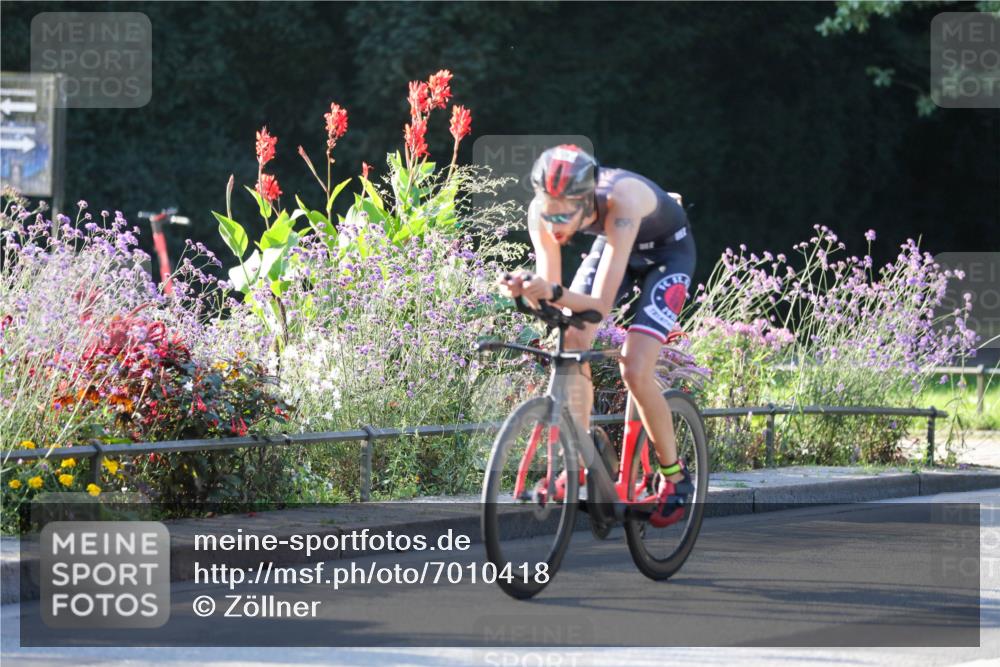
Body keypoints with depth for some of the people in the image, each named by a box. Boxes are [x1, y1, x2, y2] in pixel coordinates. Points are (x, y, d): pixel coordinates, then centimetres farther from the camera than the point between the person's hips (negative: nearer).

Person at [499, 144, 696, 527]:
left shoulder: (620, 202, -42)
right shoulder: (544, 211, -27)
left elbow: (601, 305, -42)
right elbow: (551, 297, -24)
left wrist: (555, 293, -59)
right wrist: (527, 291, -45)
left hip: (667, 253, -5)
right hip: (614, 247, 5)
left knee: (634, 371, -18)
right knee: (571, 341, -14)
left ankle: (674, 477, 1)